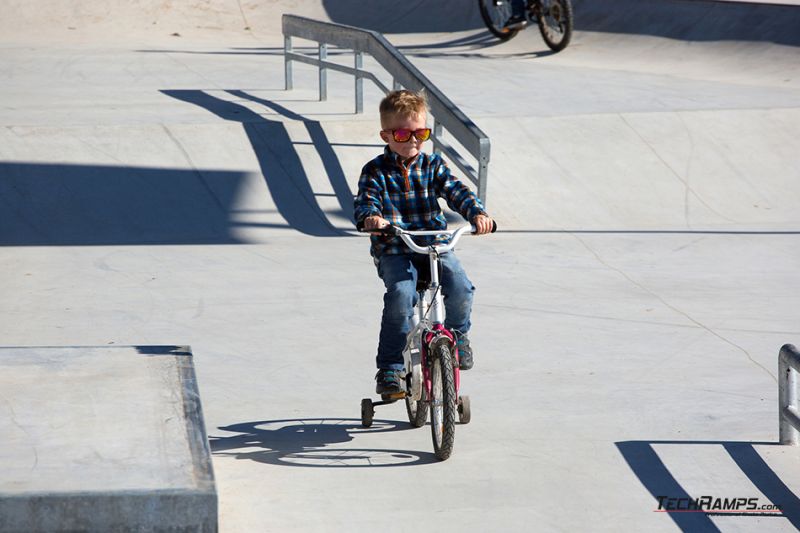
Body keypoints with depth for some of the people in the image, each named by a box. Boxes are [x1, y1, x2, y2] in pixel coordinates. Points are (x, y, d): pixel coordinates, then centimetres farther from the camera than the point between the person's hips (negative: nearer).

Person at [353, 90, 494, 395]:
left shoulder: (432, 166, 10)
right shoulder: (376, 172, 3)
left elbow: (457, 192, 0)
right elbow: (364, 203, -10)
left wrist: (477, 213, -20)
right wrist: (370, 218, -35)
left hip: (434, 244, 3)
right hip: (393, 251, -2)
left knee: (460, 289, -23)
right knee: (400, 296, -30)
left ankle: (457, 333, 11)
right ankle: (389, 367, -17)